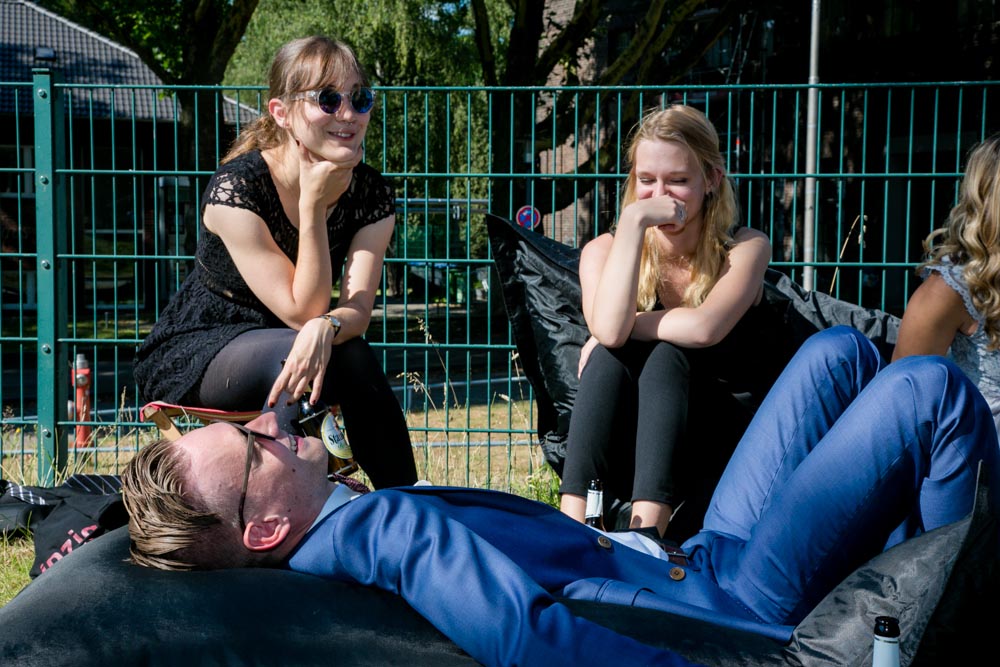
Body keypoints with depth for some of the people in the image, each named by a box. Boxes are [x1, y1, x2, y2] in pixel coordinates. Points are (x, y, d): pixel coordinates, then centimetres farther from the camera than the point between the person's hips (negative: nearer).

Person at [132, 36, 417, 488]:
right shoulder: (236, 189, -24)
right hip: (187, 359, -4)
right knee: (294, 351, -34)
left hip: (276, 356, 4)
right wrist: (314, 203, -31)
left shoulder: (373, 196, -7)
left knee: (353, 357, -28)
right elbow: (302, 312, -25)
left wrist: (325, 327, -42)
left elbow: (357, 310, -18)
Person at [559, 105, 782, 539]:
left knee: (665, 355, -27)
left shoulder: (745, 248, -2)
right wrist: (634, 221, -19)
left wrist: (626, 326, -13)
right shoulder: (604, 250, 1)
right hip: (632, 453, 2)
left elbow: (703, 329, -23)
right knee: (610, 354, -25)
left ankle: (648, 526, -44)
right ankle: (573, 524, -38)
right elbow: (609, 331, -23)